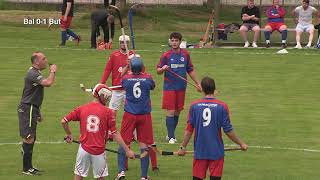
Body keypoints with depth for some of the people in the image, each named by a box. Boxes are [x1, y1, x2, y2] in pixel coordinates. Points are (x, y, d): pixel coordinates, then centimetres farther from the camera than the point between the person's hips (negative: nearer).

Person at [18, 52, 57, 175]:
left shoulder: (36, 73, 17)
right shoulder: (32, 74, -18)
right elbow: (48, 83, -34)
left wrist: (38, 112, 25)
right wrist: (53, 71, -15)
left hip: (32, 109, 11)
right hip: (27, 109, -11)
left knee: (31, 138, 14)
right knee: (28, 139, -8)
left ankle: (29, 166, 21)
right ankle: (26, 169, -5)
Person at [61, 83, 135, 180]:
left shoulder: (81, 109, 1)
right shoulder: (108, 112, -6)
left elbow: (64, 121, 0)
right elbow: (115, 134, -7)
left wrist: (69, 135, 18)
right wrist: (127, 150, -2)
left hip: (84, 149, 2)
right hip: (99, 151, -2)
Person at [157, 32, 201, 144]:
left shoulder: (185, 55, 6)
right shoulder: (166, 55, -3)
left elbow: (191, 70, 15)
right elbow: (158, 71, 0)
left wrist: (197, 83, 14)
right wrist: (163, 69, -23)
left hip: (181, 87, 4)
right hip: (169, 87, -4)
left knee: (177, 111, 9)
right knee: (170, 112, -7)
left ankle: (170, 134, 21)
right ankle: (171, 136, -4)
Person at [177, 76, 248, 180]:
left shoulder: (194, 106, -3)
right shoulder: (222, 106, -7)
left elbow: (189, 130, 0)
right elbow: (228, 131, -5)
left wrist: (183, 147, 11)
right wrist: (241, 143, 8)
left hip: (199, 151, 1)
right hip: (216, 151, -1)